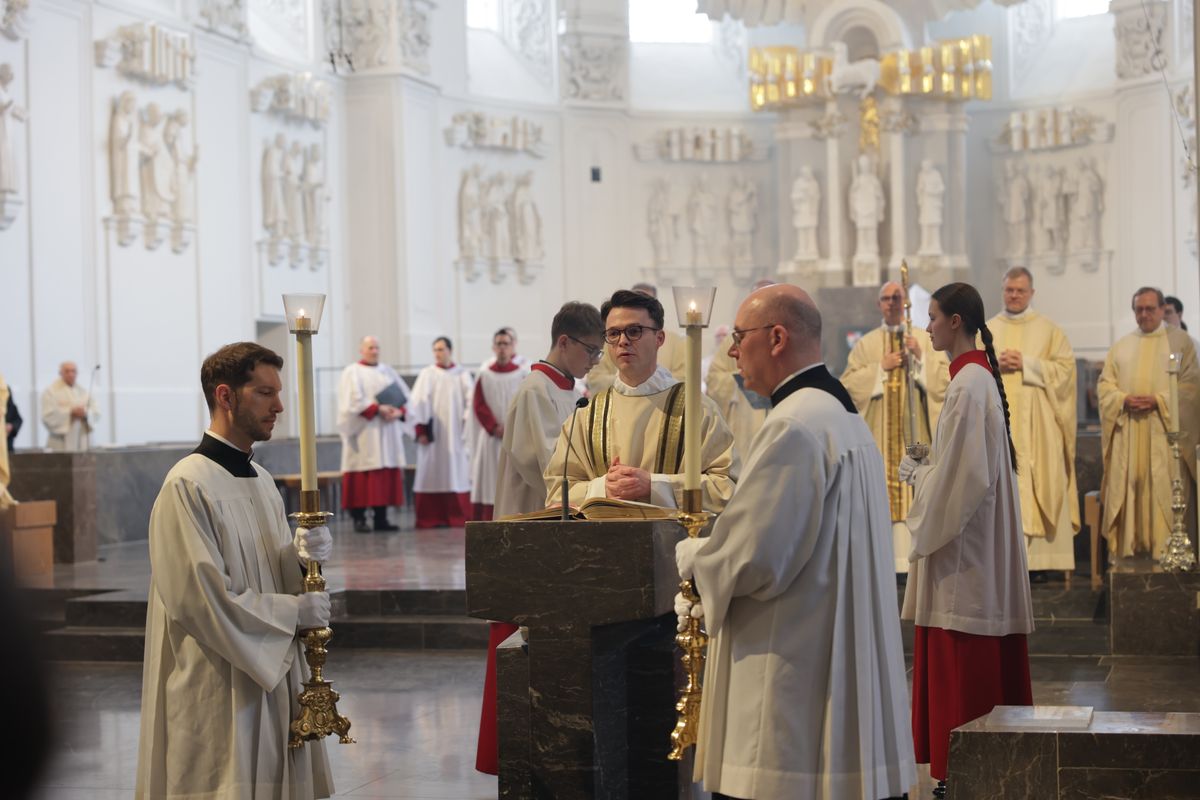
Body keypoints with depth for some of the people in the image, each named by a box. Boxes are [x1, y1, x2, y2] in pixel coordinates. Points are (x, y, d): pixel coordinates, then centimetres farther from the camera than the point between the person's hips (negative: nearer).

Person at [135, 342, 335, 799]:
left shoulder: (261, 481, 11)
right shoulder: (187, 486, -15)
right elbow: (200, 600, -19)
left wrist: (301, 557, -7)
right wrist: (294, 611, -12)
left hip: (272, 677, 8)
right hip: (219, 689, -8)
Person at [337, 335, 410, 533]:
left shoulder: (387, 371, 17)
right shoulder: (352, 372, 1)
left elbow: (405, 396, 11)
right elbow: (353, 401, -12)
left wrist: (398, 412, -8)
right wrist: (378, 409, -17)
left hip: (387, 434, 5)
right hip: (364, 433, -5)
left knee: (387, 476, 1)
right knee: (363, 477, -8)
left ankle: (381, 518, 4)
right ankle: (359, 519, -5)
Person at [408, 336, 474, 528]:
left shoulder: (462, 375, 8)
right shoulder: (426, 374, 5)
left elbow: (471, 401, 4)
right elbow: (418, 403, -1)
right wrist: (421, 429, -10)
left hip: (456, 433, 1)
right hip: (433, 433, -1)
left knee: (458, 474, 0)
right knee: (433, 474, -3)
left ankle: (458, 517, 4)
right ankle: (433, 518, -1)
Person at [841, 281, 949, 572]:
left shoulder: (924, 339, 10)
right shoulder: (866, 343, 10)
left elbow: (945, 379, 2)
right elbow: (848, 382, 3)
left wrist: (921, 357, -11)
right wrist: (881, 368, -6)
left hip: (915, 427, 0)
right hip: (880, 429, 0)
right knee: (884, 485, -6)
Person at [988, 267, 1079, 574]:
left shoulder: (1049, 330, 8)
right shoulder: (986, 330, 15)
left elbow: (1064, 367, -1)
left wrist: (1025, 364, -11)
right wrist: (994, 365, -9)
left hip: (1036, 422, -2)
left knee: (1039, 484, -7)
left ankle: (1041, 556, -7)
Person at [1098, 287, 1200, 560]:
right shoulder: (1121, 346, 17)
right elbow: (1105, 384, 12)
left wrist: (1158, 400, -13)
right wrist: (1124, 399, -9)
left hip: (1165, 428, -3)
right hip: (1127, 431, 3)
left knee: (1165, 488, -7)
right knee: (1127, 486, -2)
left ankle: (1166, 546, -4)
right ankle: (1128, 546, 1)